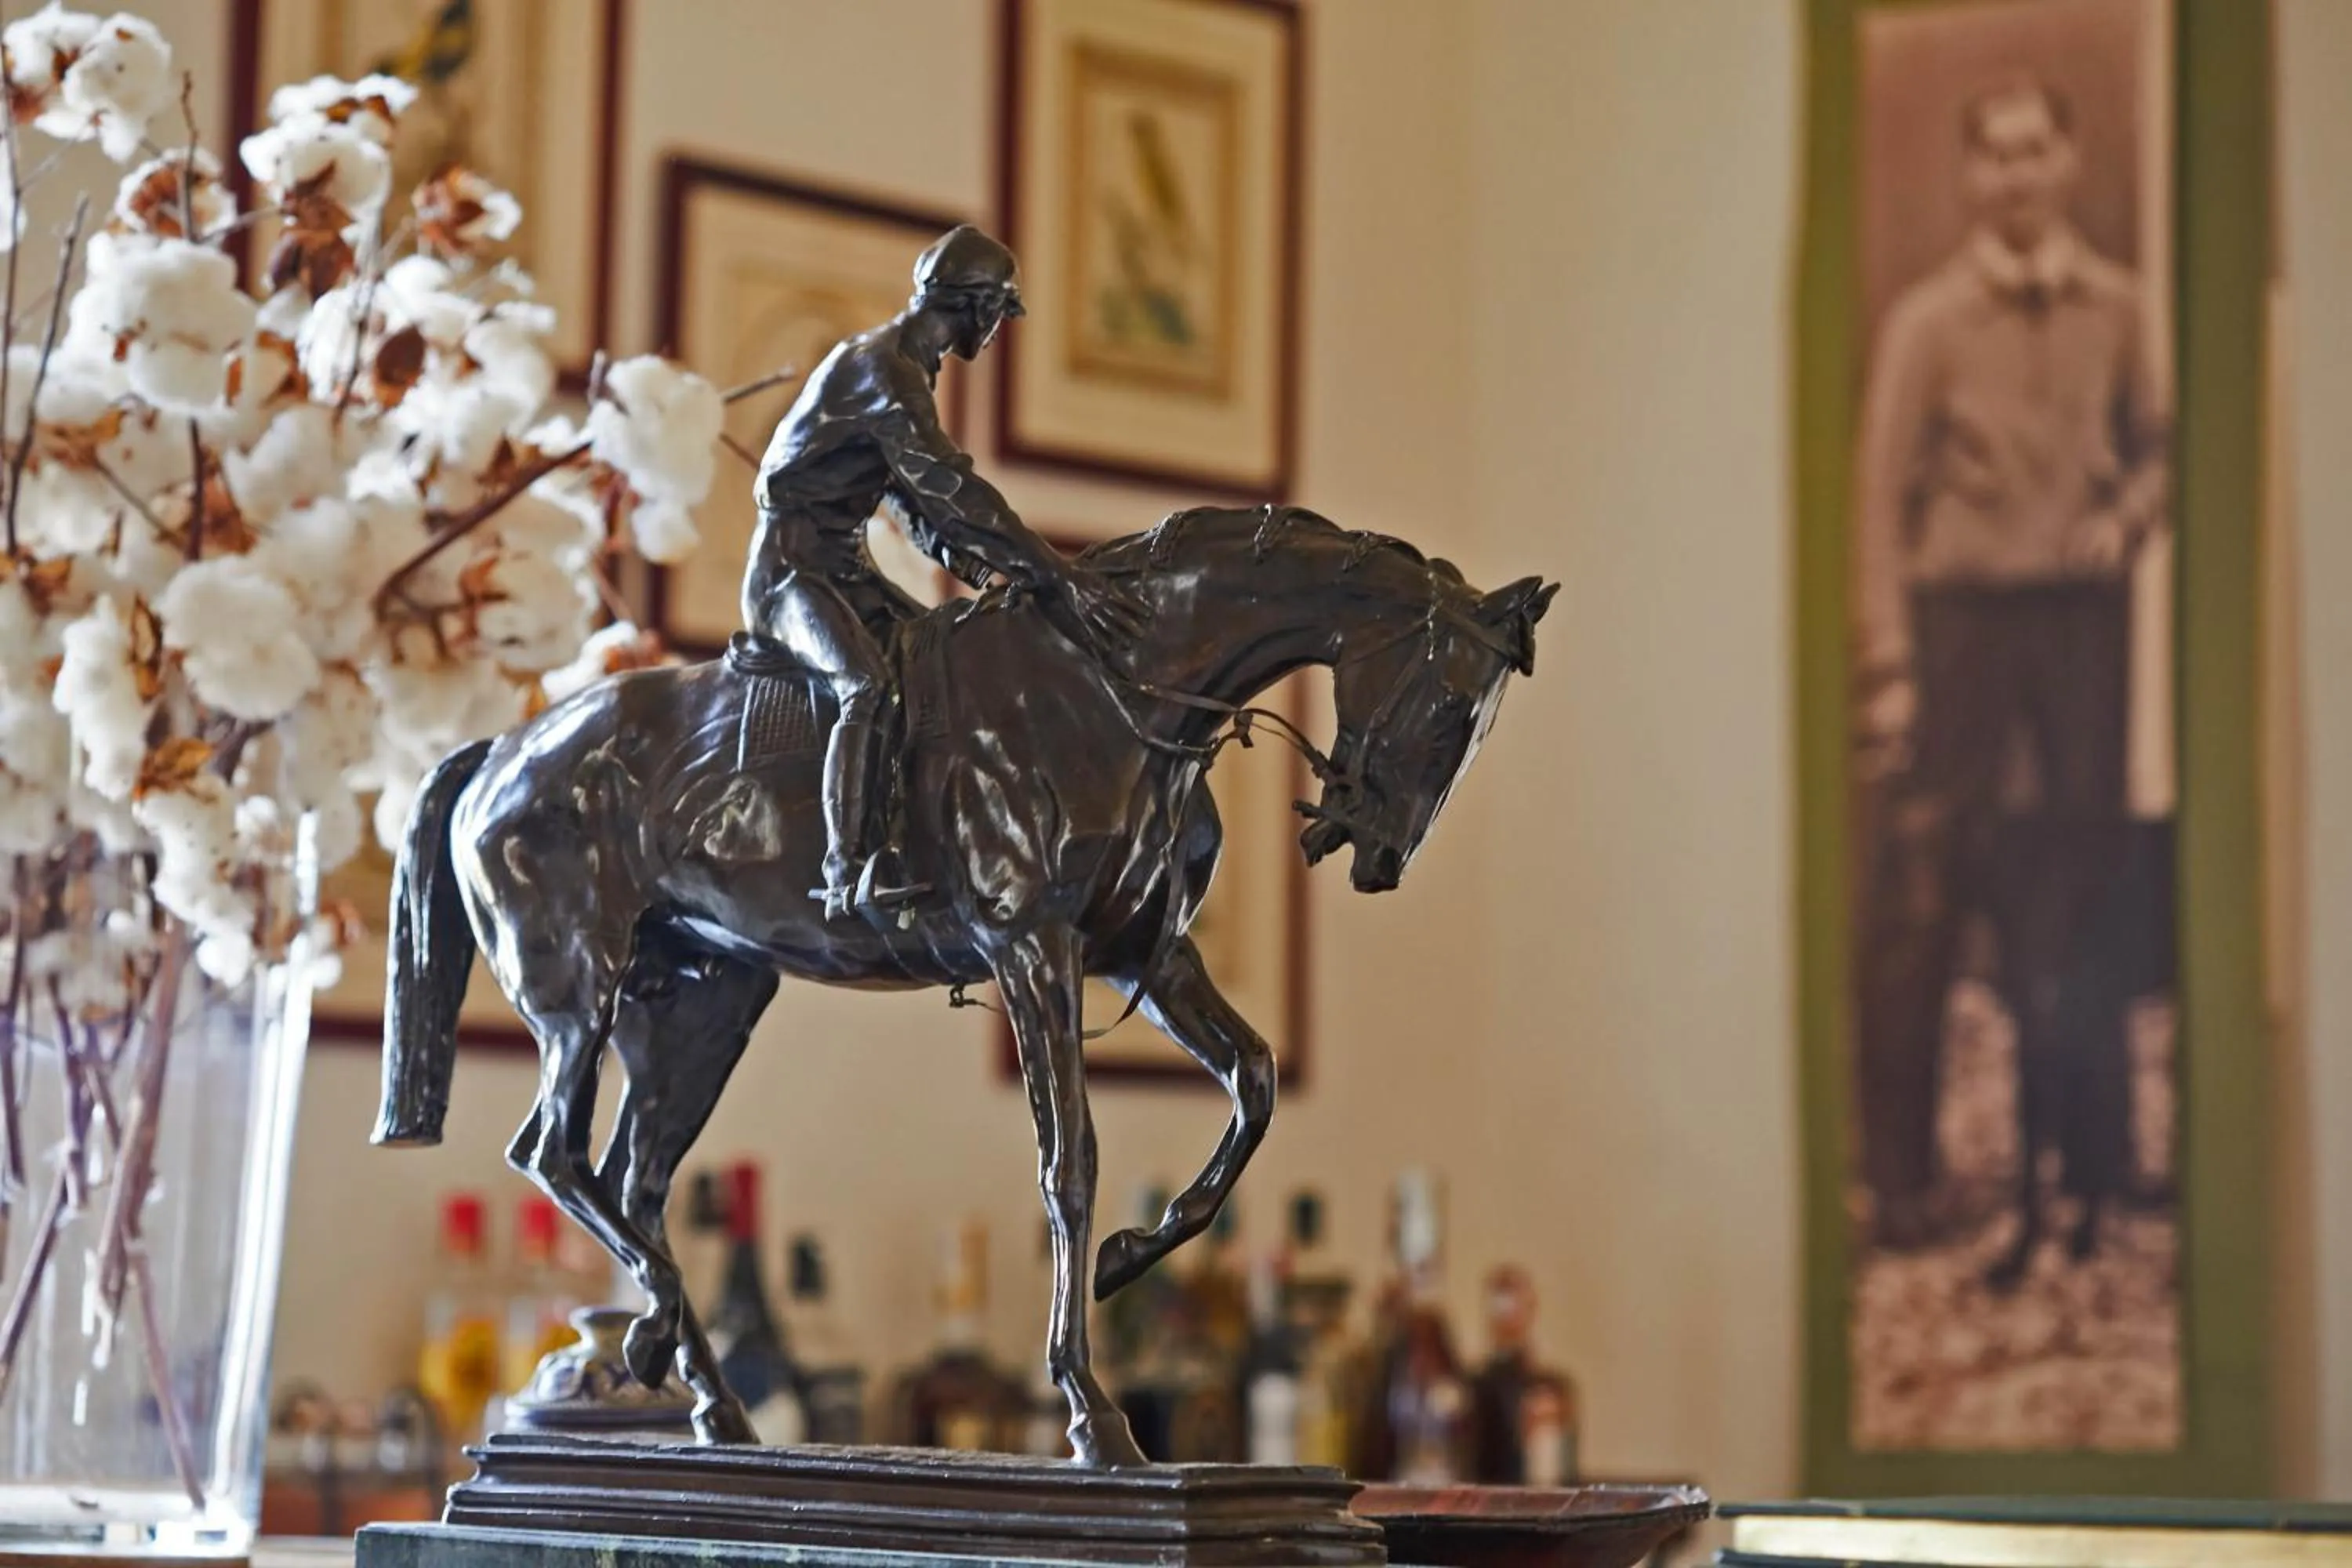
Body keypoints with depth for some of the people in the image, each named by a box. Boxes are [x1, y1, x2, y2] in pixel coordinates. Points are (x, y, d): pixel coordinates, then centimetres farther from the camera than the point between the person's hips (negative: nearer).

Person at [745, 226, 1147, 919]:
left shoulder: (903, 363, 14)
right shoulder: (885, 368, -19)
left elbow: (909, 486, 20)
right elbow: (951, 488, -28)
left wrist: (955, 548, 0)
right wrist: (1056, 579, -32)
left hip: (843, 566, 10)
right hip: (793, 563, -10)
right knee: (867, 686, -30)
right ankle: (844, 876, -35)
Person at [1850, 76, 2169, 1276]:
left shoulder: (2114, 308, 7)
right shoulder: (1928, 319, -2)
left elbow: (2153, 444, 17)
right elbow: (1882, 490, -4)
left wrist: (2125, 518, -6)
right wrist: (1887, 663, -9)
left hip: (2083, 615, 3)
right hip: (1961, 608, -3)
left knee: (2080, 892, 7)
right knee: (1919, 898, -5)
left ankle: (2086, 1167, 17)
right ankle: (1900, 1173, 2)